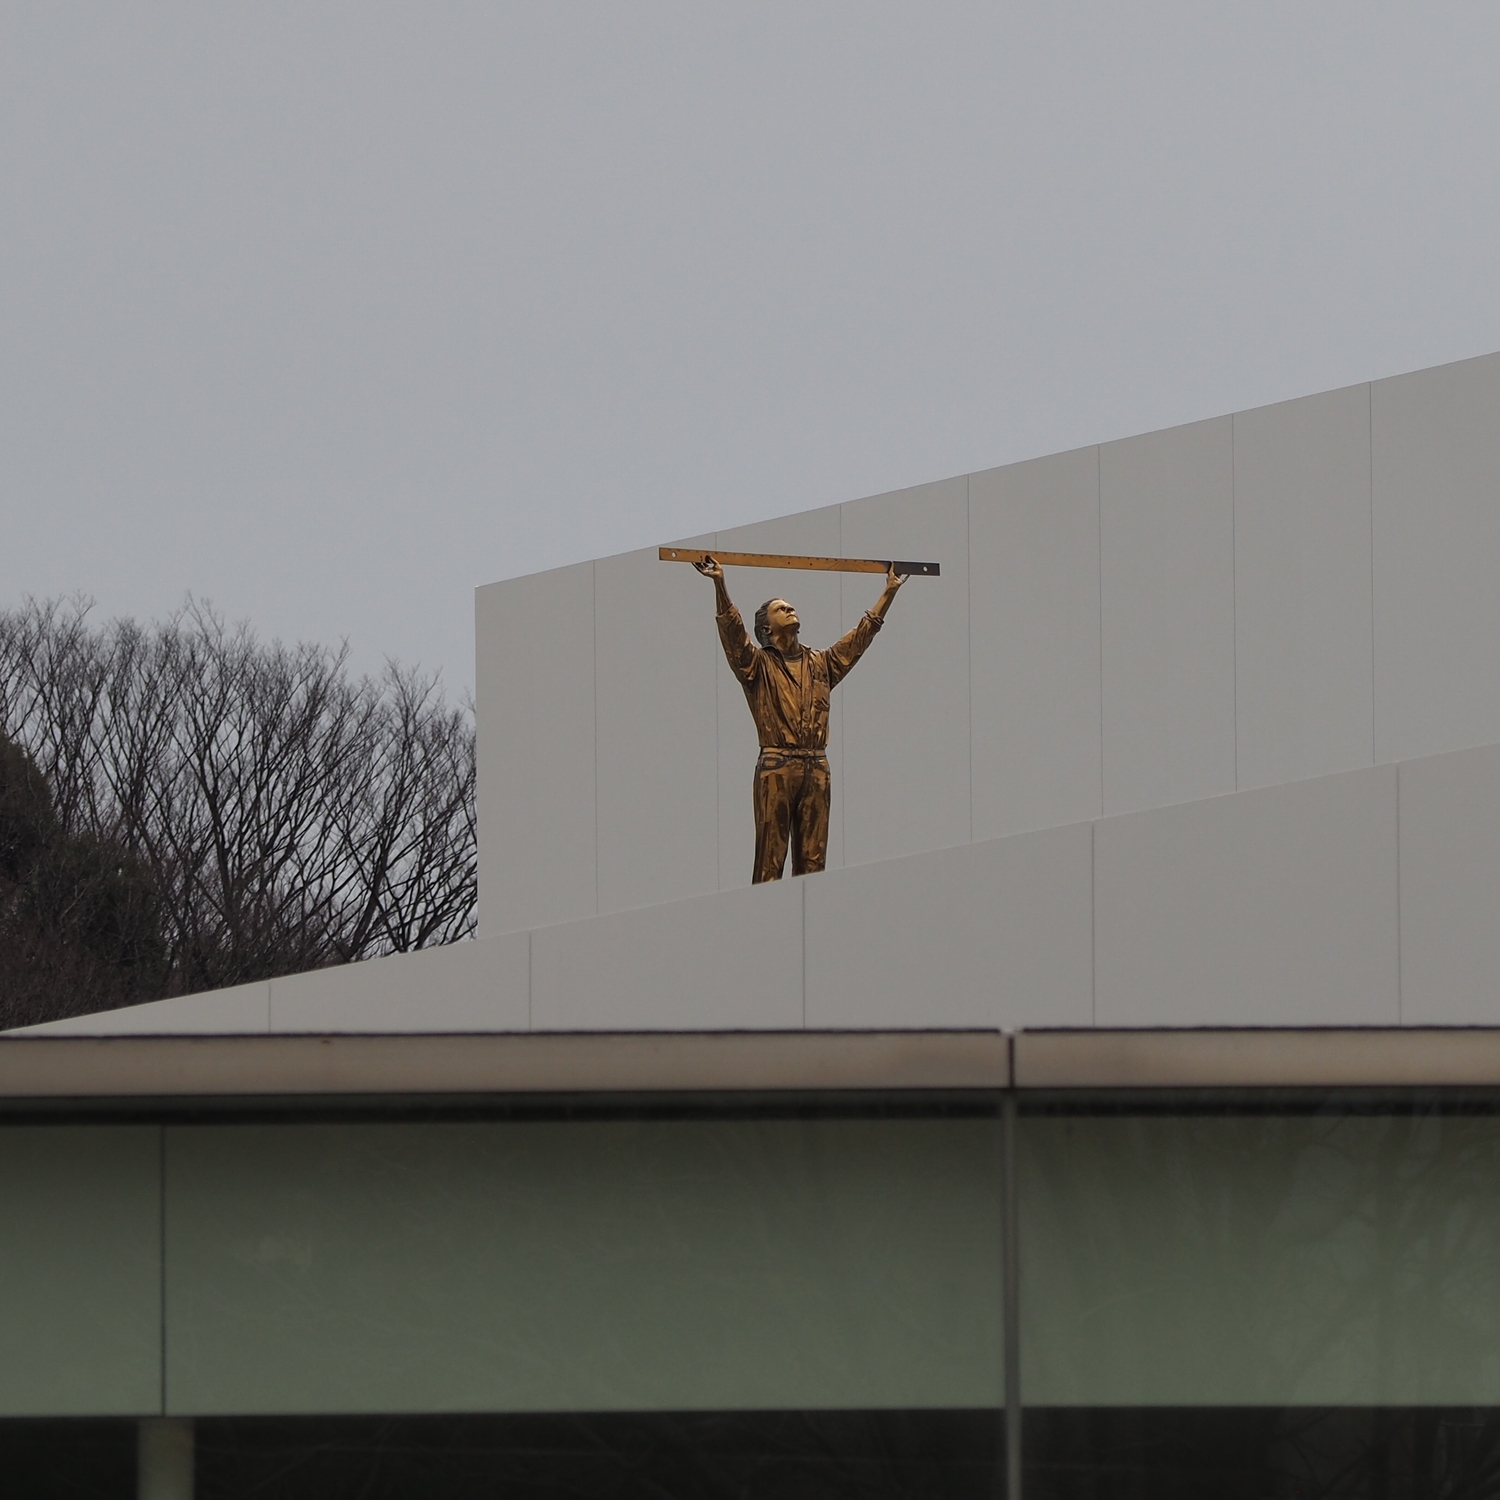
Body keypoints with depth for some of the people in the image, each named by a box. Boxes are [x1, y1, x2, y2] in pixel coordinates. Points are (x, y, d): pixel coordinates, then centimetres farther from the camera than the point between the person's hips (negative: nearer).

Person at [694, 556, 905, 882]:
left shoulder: (820, 664, 21)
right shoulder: (758, 664, 7)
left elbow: (862, 634, 25)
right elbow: (732, 630, -8)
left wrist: (889, 592, 25)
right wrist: (720, 585, -21)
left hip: (816, 769, 4)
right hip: (776, 768, -4)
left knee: (812, 861, 2)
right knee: (770, 858, -8)